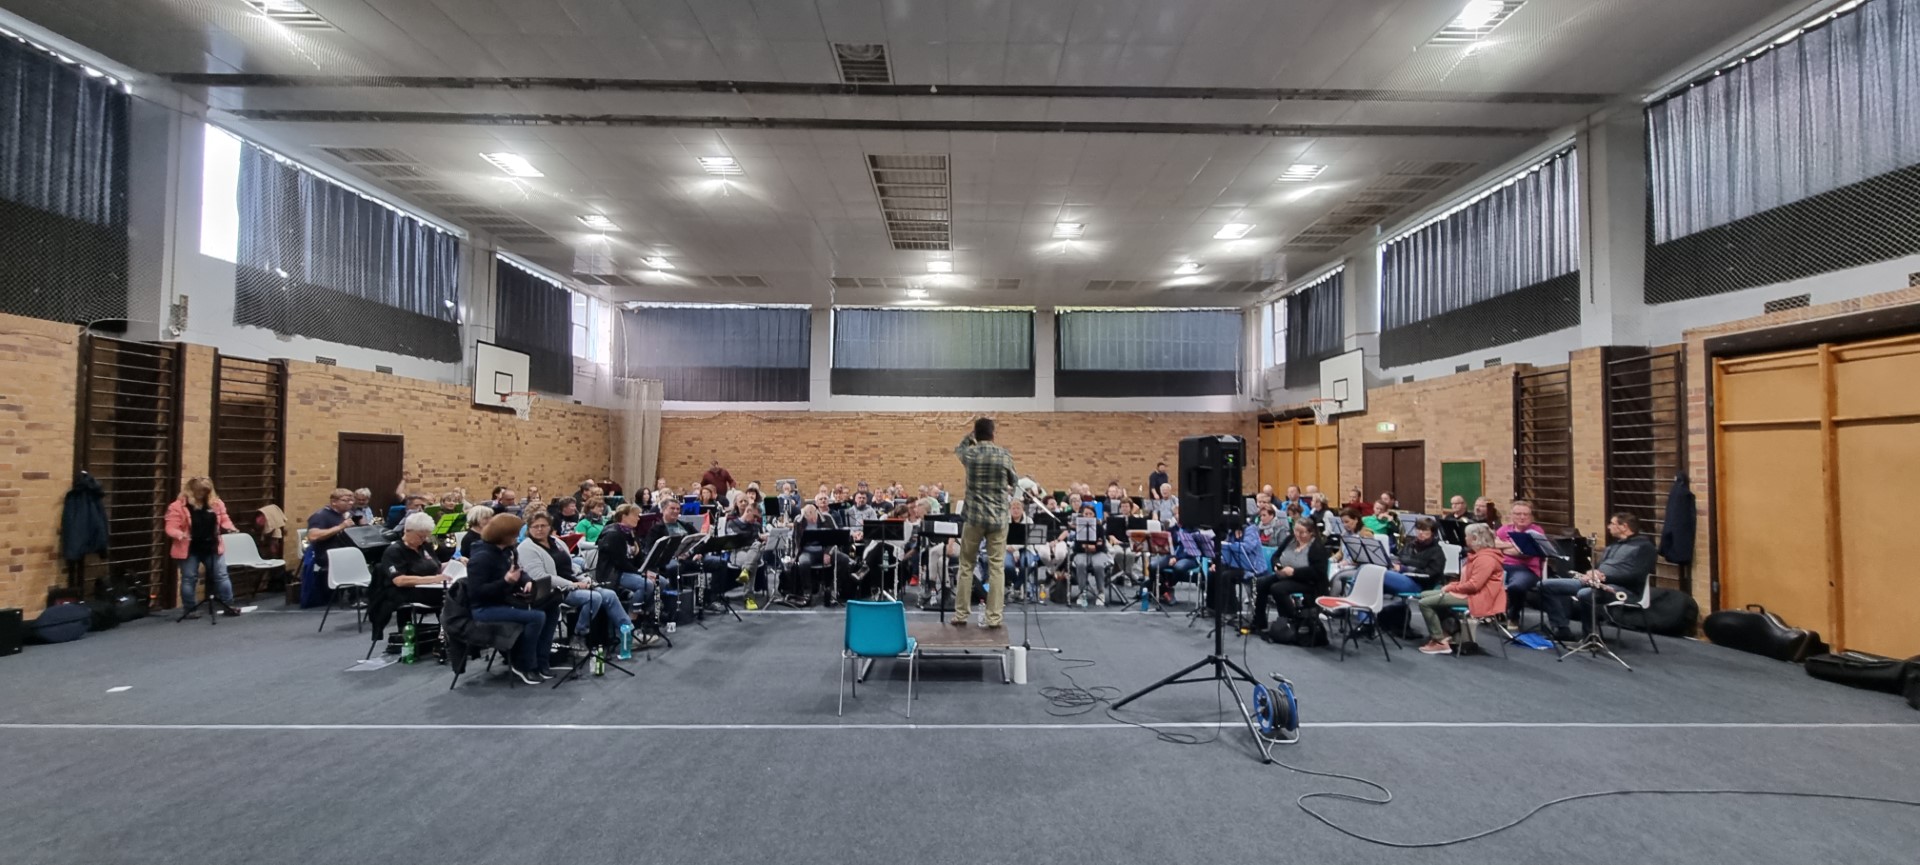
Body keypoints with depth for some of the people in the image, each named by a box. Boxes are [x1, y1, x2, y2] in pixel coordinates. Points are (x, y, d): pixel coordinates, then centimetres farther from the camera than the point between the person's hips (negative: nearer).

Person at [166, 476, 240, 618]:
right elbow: (171, 528, -11)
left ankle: (228, 605, 13)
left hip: (212, 547, 3)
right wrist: (180, 535, -32)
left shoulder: (216, 503, 4)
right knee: (189, 579, 6)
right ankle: (190, 609, 17)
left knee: (221, 576, 5)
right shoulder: (178, 506, -8)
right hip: (189, 550, -3)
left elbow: (224, 520, 12)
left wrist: (229, 527, -10)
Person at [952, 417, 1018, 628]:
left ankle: (961, 614, 15)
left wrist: (973, 433, 24)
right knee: (997, 568, 3)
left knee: (966, 566, 11)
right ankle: (994, 617, 3)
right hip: (998, 518, -1)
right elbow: (1015, 482, 12)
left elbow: (958, 448, 25)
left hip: (974, 517, 1)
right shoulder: (1004, 455, -4)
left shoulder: (969, 453, -1)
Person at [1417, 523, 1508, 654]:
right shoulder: (1477, 555, 17)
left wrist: (1451, 588, -13)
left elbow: (1474, 585, -26)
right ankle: (1444, 634, 4)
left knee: (1425, 603, -17)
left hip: (1476, 597, -11)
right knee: (1425, 595, 11)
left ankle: (1441, 642, -12)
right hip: (1468, 592, 11)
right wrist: (1451, 585, 6)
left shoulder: (1485, 559, -18)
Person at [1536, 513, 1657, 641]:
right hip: (1595, 581, 9)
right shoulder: (1613, 545, 27)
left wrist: (1604, 576, -20)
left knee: (1584, 594, -41)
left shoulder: (1644, 546, 0)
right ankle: (1562, 629, -7)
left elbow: (1635, 574, -16)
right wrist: (1591, 573, -2)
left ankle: (1589, 635, -19)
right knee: (1545, 585, -6)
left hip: (1623, 588, -9)